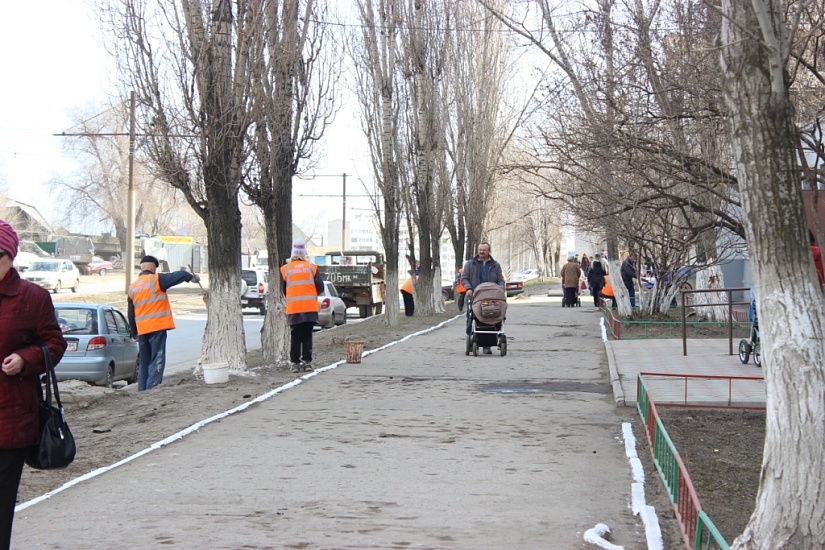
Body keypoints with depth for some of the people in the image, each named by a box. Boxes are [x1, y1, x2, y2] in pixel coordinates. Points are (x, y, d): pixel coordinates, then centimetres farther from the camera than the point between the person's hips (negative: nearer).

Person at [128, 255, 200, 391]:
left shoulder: (132, 287, 13)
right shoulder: (156, 280, -7)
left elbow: (131, 313, 18)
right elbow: (178, 276, -12)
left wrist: (134, 333, 25)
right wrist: (192, 277, 8)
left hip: (142, 330, 7)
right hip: (157, 327, -7)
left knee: (143, 362, 14)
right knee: (157, 361, -5)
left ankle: (142, 391, 14)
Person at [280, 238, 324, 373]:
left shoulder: (285, 269, 1)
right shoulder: (312, 268, 0)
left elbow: (282, 290, 6)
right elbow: (320, 287, 0)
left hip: (293, 309, 0)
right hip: (310, 307, 0)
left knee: (295, 336, 6)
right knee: (307, 335, 7)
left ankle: (294, 363, 3)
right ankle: (307, 362, 6)